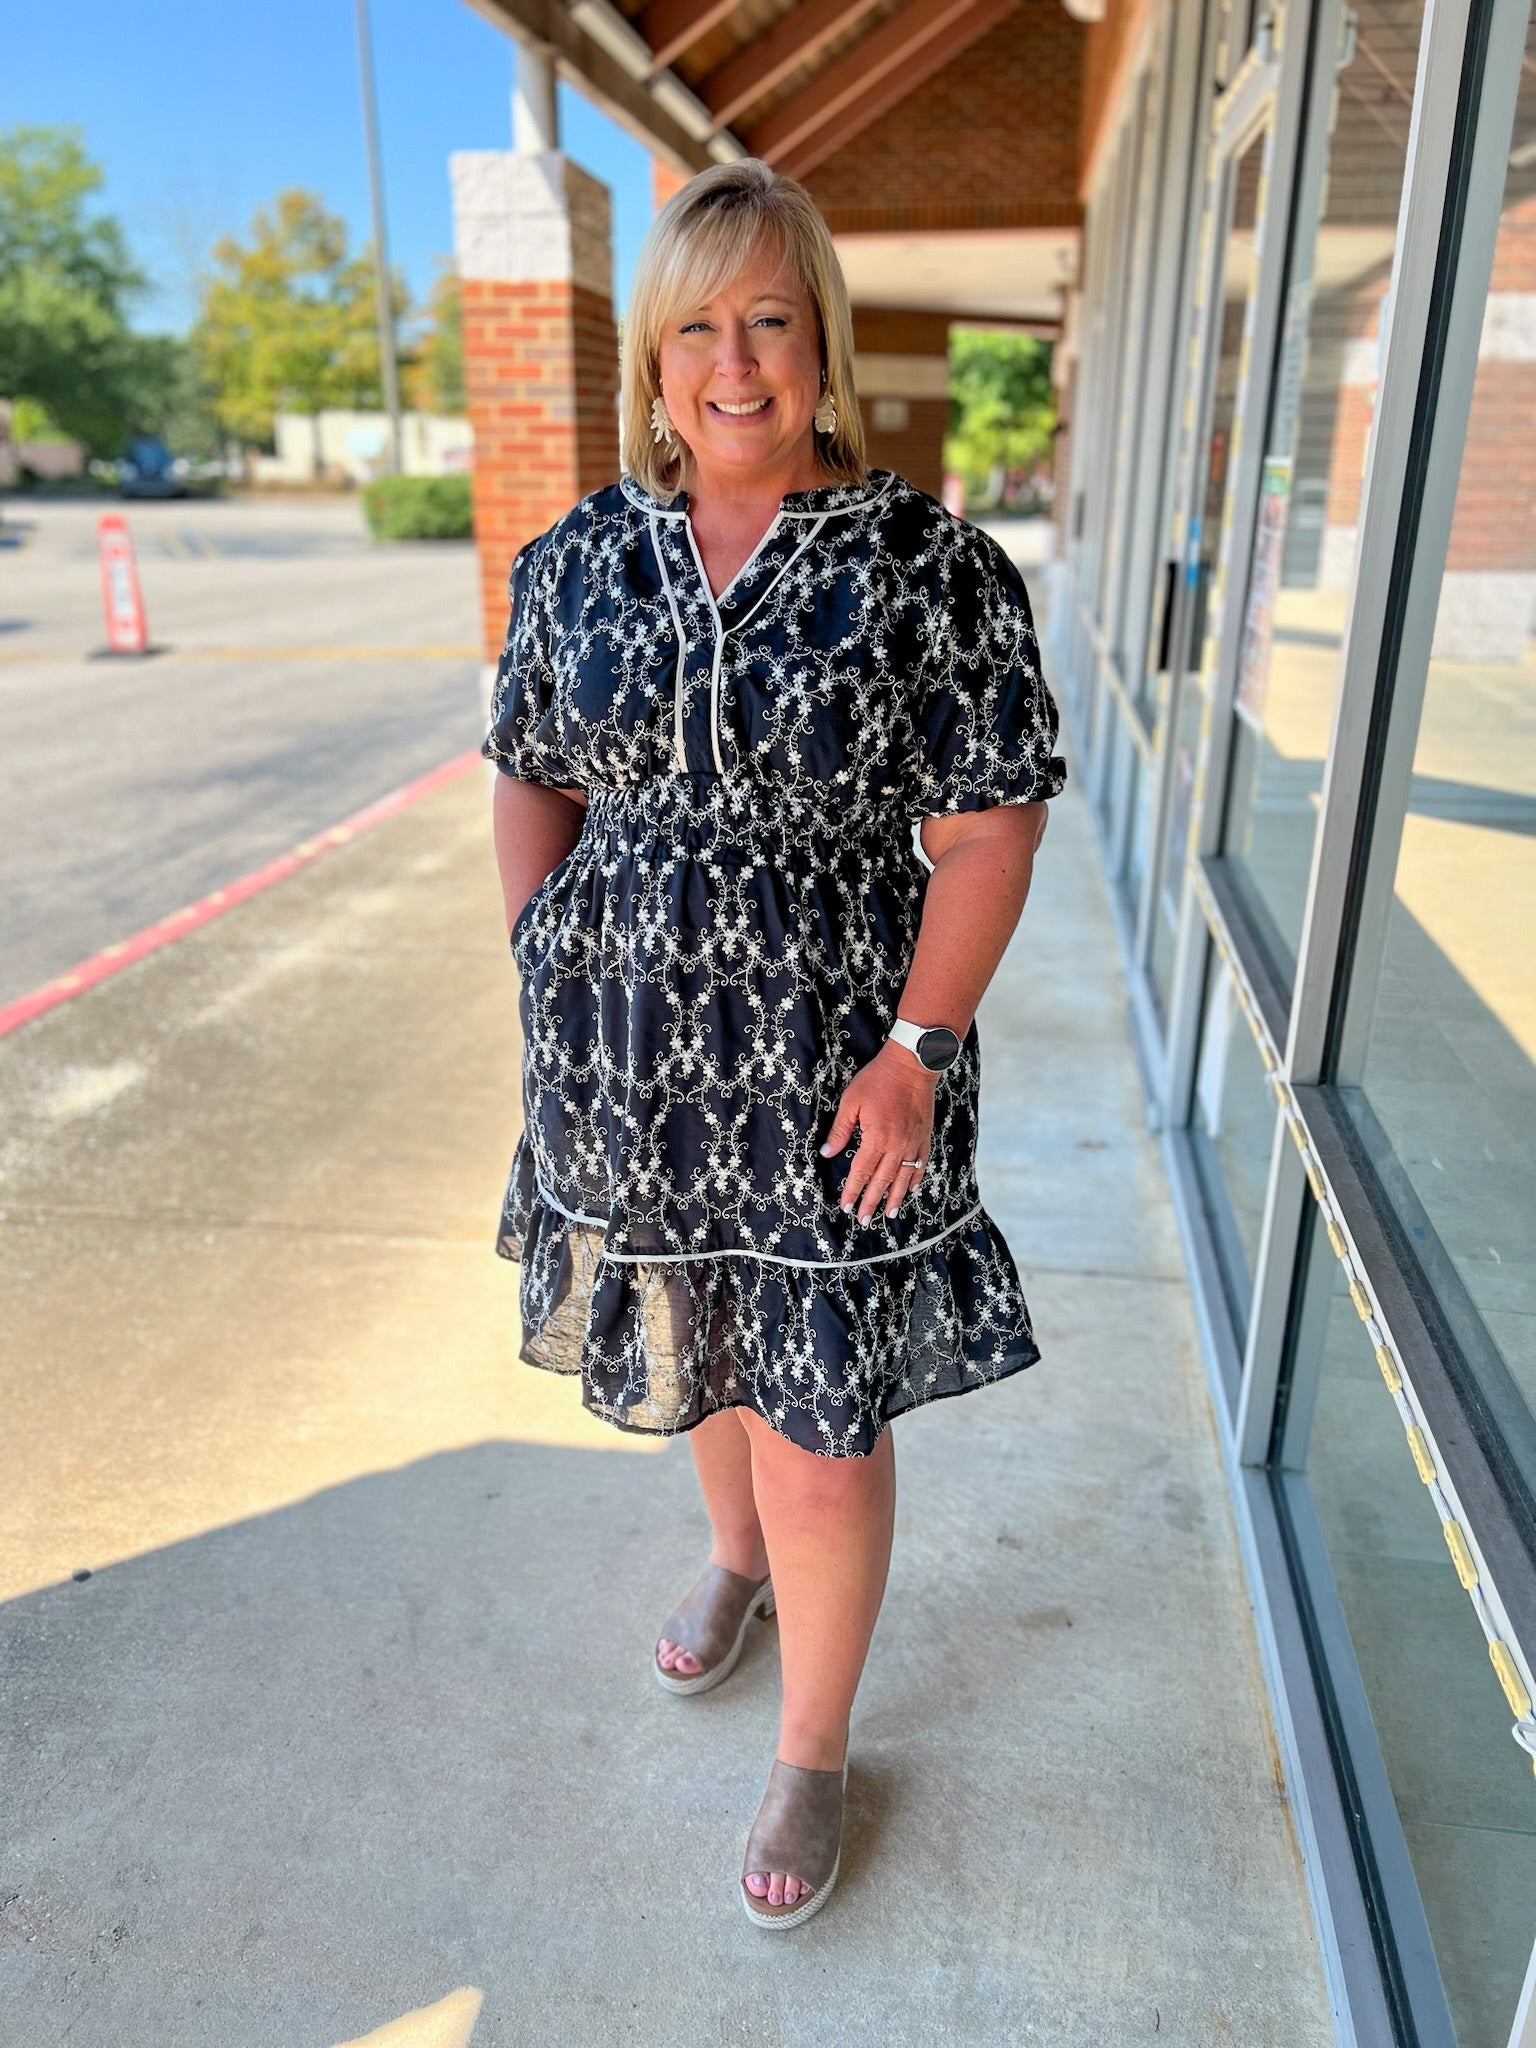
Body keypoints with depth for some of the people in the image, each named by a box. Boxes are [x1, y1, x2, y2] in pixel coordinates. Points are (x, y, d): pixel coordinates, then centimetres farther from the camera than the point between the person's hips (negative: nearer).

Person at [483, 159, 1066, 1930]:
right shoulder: (579, 559, 3)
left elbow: (989, 825, -11)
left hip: (831, 1079, -4)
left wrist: (919, 1048, -16)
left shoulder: (929, 567, -10)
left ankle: (814, 1750, 32)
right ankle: (737, 1557, 56)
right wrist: (545, 972, 1)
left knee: (823, 1421, 6)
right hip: (633, 1057, 4)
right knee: (702, 1347, 24)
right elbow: (532, 777, 10)